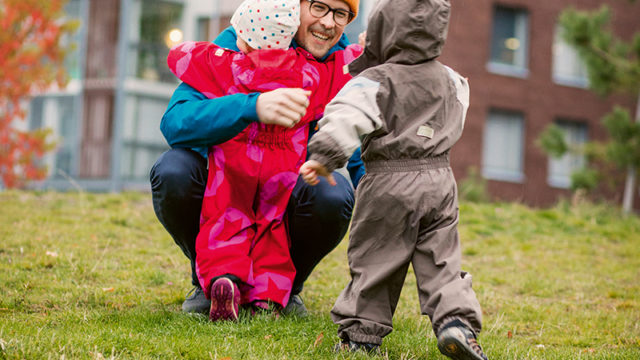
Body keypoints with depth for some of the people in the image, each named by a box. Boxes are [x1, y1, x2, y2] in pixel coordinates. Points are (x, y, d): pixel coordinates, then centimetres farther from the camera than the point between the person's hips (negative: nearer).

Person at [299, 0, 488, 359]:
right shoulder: (449, 81, 12)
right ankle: (456, 320, -12)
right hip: (439, 181, 4)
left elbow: (347, 116, -21)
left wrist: (324, 157, -24)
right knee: (442, 262, 6)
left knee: (374, 259, 5)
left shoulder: (378, 80, -7)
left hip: (388, 184, -4)